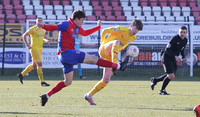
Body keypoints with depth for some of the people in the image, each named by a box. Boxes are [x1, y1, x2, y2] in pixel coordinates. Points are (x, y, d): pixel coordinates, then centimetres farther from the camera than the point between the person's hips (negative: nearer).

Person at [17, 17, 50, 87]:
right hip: (34, 49, -9)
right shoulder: (33, 29, -11)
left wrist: (46, 41, 0)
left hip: (39, 49, 9)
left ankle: (21, 75, 29)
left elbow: (43, 38, 24)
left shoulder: (43, 30, 11)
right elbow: (24, 36, -8)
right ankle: (42, 82, -8)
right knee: (39, 64, -11)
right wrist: (27, 45, -12)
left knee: (34, 65, 15)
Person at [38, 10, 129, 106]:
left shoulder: (77, 28, 19)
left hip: (66, 56, 10)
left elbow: (85, 33, 37)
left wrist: (98, 27, 38)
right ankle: (118, 66, -3)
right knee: (92, 58, -7)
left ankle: (47, 96, 9)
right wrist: (43, 26, -38)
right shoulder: (67, 24, -9)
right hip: (66, 52, -10)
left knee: (67, 82, 12)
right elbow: (52, 27, -18)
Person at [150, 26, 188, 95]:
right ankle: (162, 90, 5)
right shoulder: (175, 39, -21)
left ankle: (155, 80, 30)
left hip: (173, 59, 8)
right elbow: (167, 49, -23)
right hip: (167, 58, -8)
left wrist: (183, 57, 6)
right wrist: (175, 56, -33)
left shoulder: (185, 40, 4)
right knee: (171, 76, -14)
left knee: (171, 76, 11)